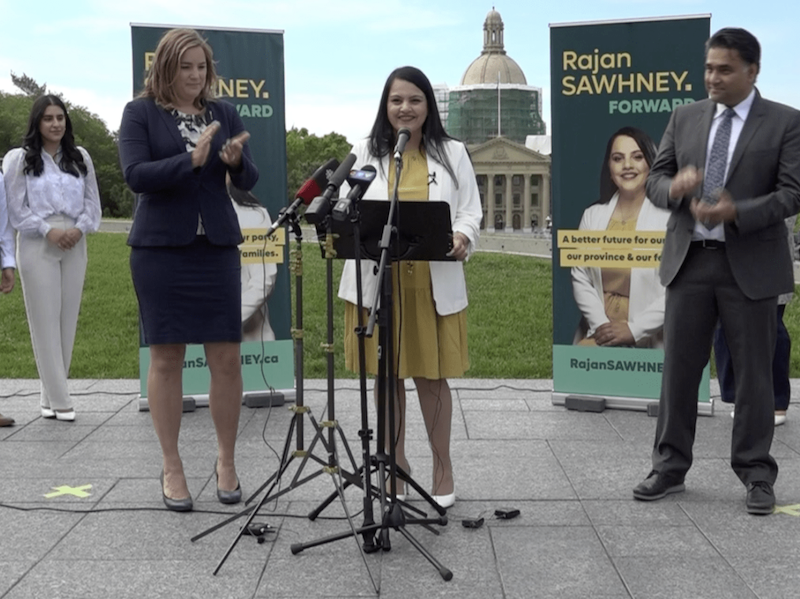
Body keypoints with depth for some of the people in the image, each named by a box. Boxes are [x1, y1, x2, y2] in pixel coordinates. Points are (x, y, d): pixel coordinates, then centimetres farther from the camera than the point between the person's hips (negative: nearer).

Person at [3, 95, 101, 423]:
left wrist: (79, 229, -7)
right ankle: (59, 400, -3)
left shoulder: (80, 157, 11)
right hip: (37, 246, -3)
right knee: (45, 322, -5)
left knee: (67, 321, 3)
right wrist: (48, 230, -13)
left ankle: (50, 396, 13)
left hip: (74, 245, 3)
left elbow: (92, 202, 10)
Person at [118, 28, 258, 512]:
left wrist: (236, 160, -18)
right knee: (166, 357, 3)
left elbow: (249, 180, 4)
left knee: (227, 357, 0)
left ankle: (226, 461, 17)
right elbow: (135, 175, -12)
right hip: (160, 248, -2)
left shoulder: (224, 113, 9)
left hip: (217, 246, 2)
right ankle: (172, 467, 15)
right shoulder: (141, 113, 1)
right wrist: (191, 160, -24)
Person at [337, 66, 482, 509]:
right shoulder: (365, 152, 7)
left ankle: (442, 470, 18)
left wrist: (461, 238, -17)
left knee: (431, 376, 3)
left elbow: (470, 212, 5)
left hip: (433, 285, -1)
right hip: (377, 281, 1)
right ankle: (395, 466, 24)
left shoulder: (452, 153, 8)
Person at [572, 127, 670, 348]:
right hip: (601, 333, 4)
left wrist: (634, 329, -14)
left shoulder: (669, 217, -4)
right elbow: (580, 278, 8)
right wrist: (600, 324, -6)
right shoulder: (593, 216, 11)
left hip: (649, 338, -4)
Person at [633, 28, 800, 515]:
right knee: (678, 367, 7)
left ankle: (756, 474, 17)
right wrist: (673, 187, -16)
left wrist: (737, 212, -23)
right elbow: (654, 180, 8)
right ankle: (670, 467, 18)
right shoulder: (685, 118, 9)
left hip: (750, 265, -3)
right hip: (689, 260, 3)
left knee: (753, 374, 5)